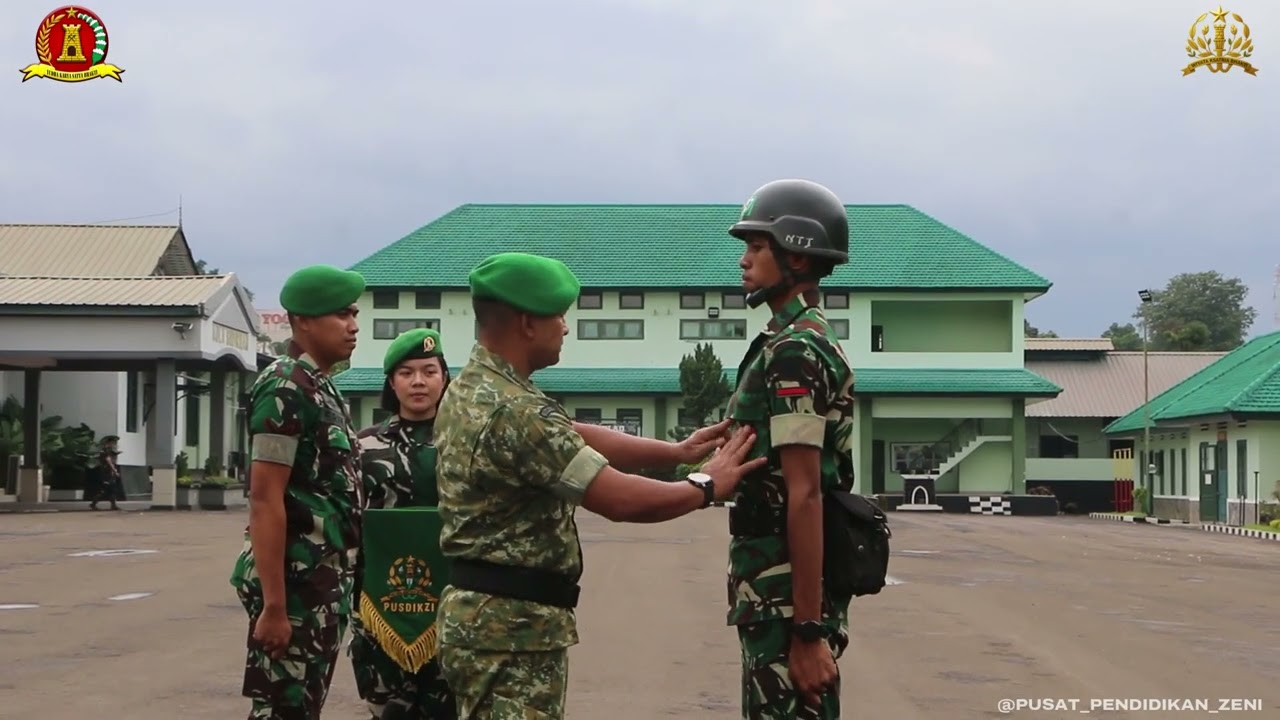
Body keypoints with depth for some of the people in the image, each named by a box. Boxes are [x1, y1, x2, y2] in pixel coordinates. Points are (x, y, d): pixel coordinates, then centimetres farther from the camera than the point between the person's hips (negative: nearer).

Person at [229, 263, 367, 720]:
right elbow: (265, 499, -20)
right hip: (295, 580, -9)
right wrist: (273, 605, -23)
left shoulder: (325, 390, 15)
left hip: (325, 580, 9)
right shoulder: (286, 388, -14)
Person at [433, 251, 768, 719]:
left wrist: (678, 451, 10)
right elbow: (621, 500, -23)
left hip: (492, 616, 11)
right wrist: (708, 486, -8)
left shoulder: (474, 387, 10)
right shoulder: (514, 412, -23)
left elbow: (575, 439, 16)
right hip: (512, 626, -11)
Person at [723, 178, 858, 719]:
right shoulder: (803, 342, 16)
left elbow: (805, 495, -22)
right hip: (779, 587, 10)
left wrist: (808, 629, -24)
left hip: (789, 591, -10)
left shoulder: (793, 353, -16)